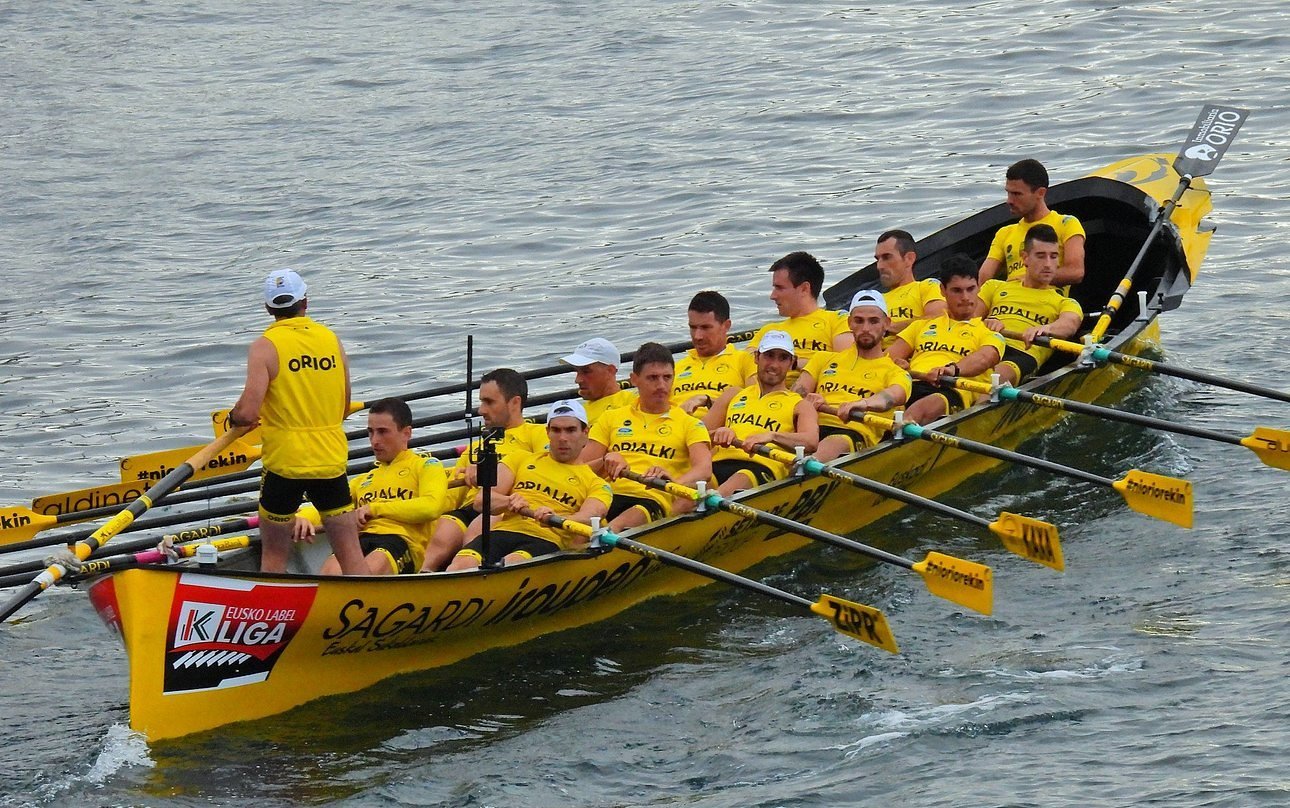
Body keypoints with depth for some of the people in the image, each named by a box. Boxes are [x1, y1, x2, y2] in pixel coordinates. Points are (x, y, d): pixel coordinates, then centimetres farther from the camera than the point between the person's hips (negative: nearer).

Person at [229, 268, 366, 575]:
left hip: (284, 461, -3)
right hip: (332, 458, 3)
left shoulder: (265, 346, -9)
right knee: (350, 550, 5)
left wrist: (233, 417, 6)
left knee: (274, 555, 8)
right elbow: (344, 408, 11)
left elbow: (248, 413, -16)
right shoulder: (331, 339, 5)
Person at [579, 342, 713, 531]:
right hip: (607, 495, 3)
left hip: (653, 501, -3)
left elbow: (704, 469, -1)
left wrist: (675, 483, -24)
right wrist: (605, 462, -7)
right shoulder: (611, 419, 25)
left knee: (638, 515, -41)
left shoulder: (689, 424, 17)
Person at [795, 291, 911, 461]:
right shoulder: (825, 359, 33)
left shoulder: (895, 373, 20)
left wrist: (865, 403, -29)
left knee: (834, 444, -42)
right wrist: (809, 401, -8)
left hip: (856, 432, -4)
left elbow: (892, 396, -4)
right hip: (814, 427, 4)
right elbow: (797, 392, 20)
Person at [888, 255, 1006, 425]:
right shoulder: (923, 325, 37)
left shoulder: (988, 332, 22)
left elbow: (984, 359, -1)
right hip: (910, 385, 5)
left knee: (920, 410, -42)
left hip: (953, 391, -5)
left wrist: (954, 369, -24)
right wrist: (897, 364, -2)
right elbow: (889, 356, 26)